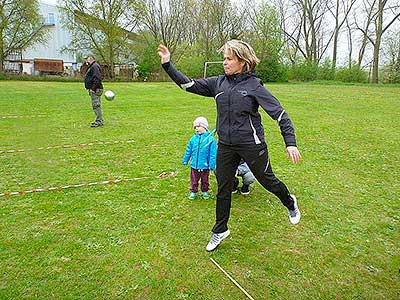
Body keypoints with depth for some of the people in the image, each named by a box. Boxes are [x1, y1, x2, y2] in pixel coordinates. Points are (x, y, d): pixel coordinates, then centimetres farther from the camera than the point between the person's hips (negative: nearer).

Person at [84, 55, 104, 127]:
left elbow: (97, 79, -23)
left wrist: (93, 88, -25)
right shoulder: (91, 67, 22)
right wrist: (91, 89, 17)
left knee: (96, 105, -9)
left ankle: (99, 121, -5)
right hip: (94, 90, 11)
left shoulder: (95, 66, -13)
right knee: (96, 105, 12)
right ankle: (99, 120, 18)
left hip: (95, 90, -11)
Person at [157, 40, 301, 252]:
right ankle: (220, 230, 31)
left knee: (267, 181, 13)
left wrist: (290, 143, -19)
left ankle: (290, 203, 46)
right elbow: (189, 85, 4)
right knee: (223, 189, 11)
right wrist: (167, 65, -5)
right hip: (225, 146, 4)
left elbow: (279, 113, -11)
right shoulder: (218, 83, 3)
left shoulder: (254, 85, -10)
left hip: (251, 145, -4)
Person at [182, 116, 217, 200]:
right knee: (194, 180, 13)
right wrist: (185, 160, 14)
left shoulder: (210, 139, -11)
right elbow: (188, 151, 10)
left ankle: (205, 192, 34)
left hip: (204, 165, -2)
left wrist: (212, 165, -11)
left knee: (205, 180, 16)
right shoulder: (193, 138, -1)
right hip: (194, 165, 2)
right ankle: (193, 192, 28)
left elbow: (213, 154, -10)